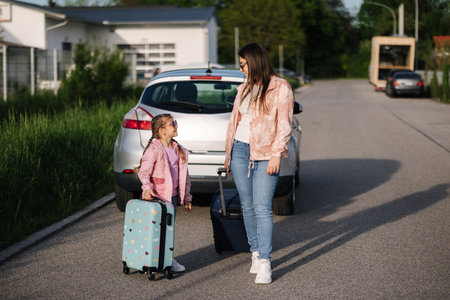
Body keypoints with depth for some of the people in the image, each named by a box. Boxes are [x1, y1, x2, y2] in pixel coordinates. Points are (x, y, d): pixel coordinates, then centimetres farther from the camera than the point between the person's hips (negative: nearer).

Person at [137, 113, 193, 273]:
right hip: (157, 196, -7)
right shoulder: (154, 149, -11)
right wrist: (147, 187, -32)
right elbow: (144, 171, -16)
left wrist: (187, 197, 17)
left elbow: (184, 176, 17)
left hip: (172, 196, 7)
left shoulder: (179, 150, 12)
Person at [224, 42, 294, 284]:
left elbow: (284, 125, -7)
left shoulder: (280, 88, -3)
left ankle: (264, 264, -10)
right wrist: (228, 154, 16)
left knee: (262, 208, -11)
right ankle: (256, 253, 20)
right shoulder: (244, 89, 15)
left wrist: (276, 155, -14)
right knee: (247, 206, 8)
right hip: (240, 151, 6)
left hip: (265, 155, -6)